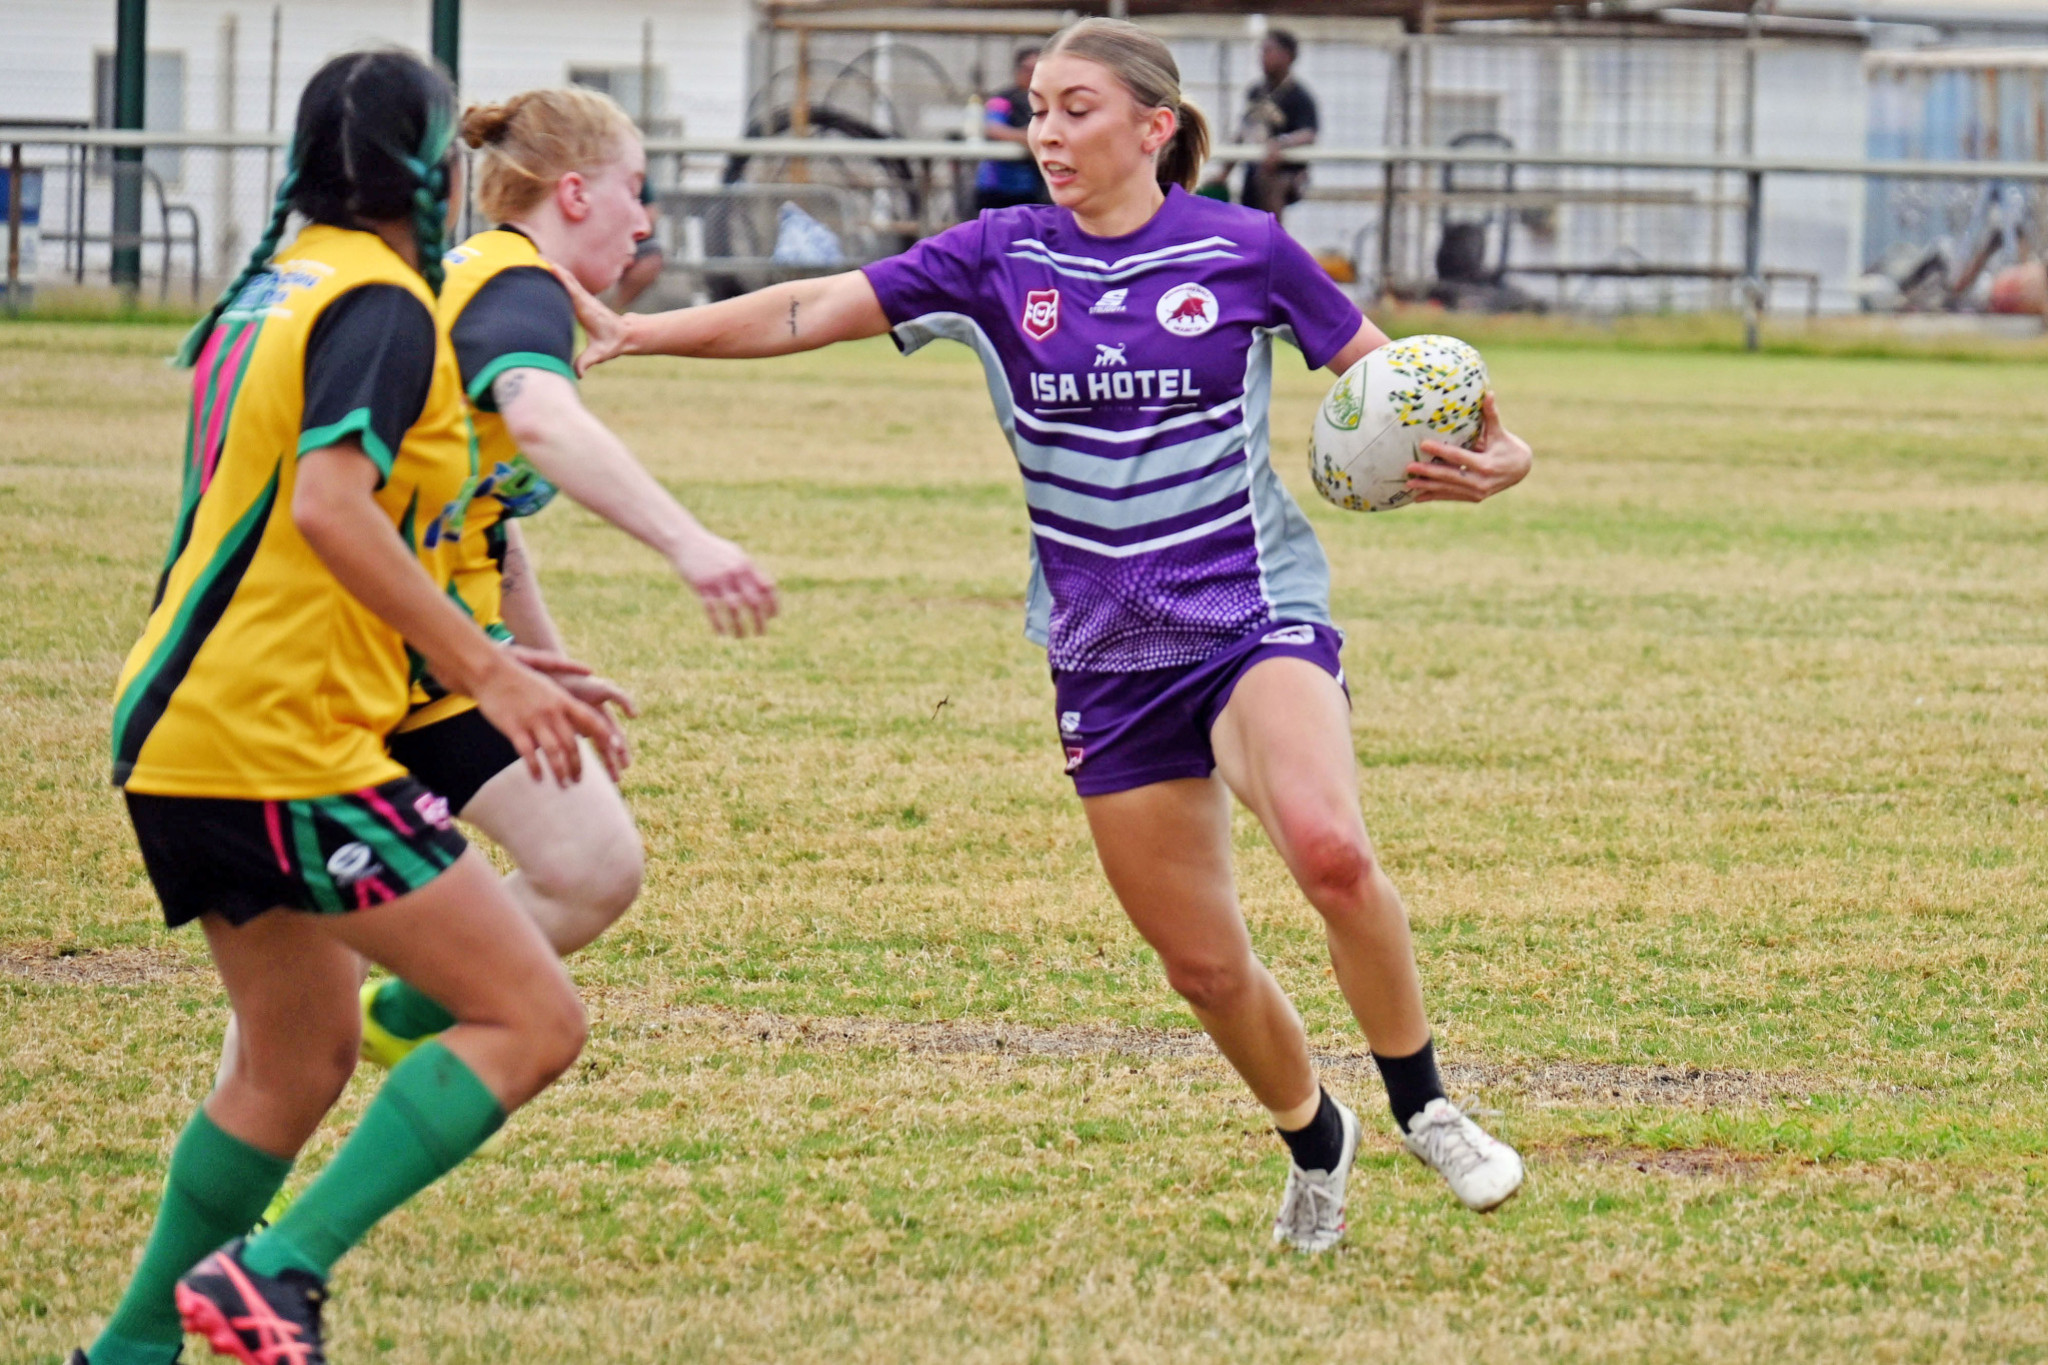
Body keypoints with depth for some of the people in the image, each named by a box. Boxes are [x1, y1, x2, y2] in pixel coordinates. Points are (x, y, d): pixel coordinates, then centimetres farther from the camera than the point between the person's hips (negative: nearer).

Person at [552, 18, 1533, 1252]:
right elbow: (815, 310, -5)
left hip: (1255, 616, -3)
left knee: (1328, 847, -32)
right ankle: (1314, 1140, 35)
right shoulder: (1000, 261, 2)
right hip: (1106, 660, 3)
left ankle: (1424, 1107, -12)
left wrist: (1487, 452, -13)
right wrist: (636, 332, -17)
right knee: (1202, 964, 6)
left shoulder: (1243, 251, -3)